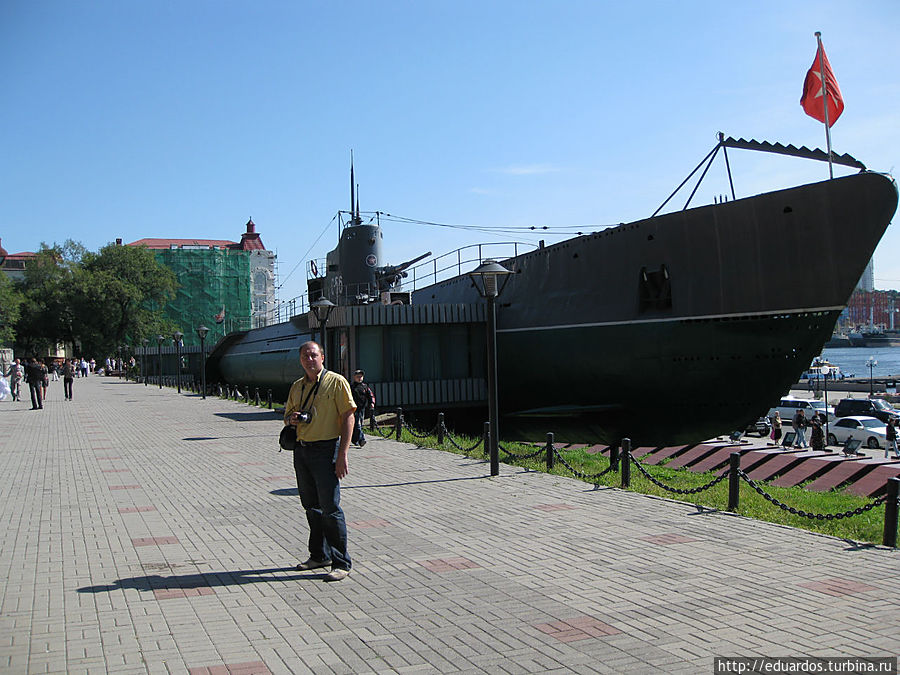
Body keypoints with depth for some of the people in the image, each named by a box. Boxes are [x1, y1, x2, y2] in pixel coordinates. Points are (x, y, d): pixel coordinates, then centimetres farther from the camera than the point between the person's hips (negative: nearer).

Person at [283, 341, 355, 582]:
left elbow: (348, 417, -10)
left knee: (330, 508, -7)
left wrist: (342, 455, -17)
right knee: (311, 507, 13)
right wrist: (291, 419, -2)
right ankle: (319, 555, 26)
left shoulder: (336, 382, -5)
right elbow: (287, 414, 25)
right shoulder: (297, 386, 14)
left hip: (326, 449, -7)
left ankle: (341, 563, 0)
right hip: (302, 450, 7)